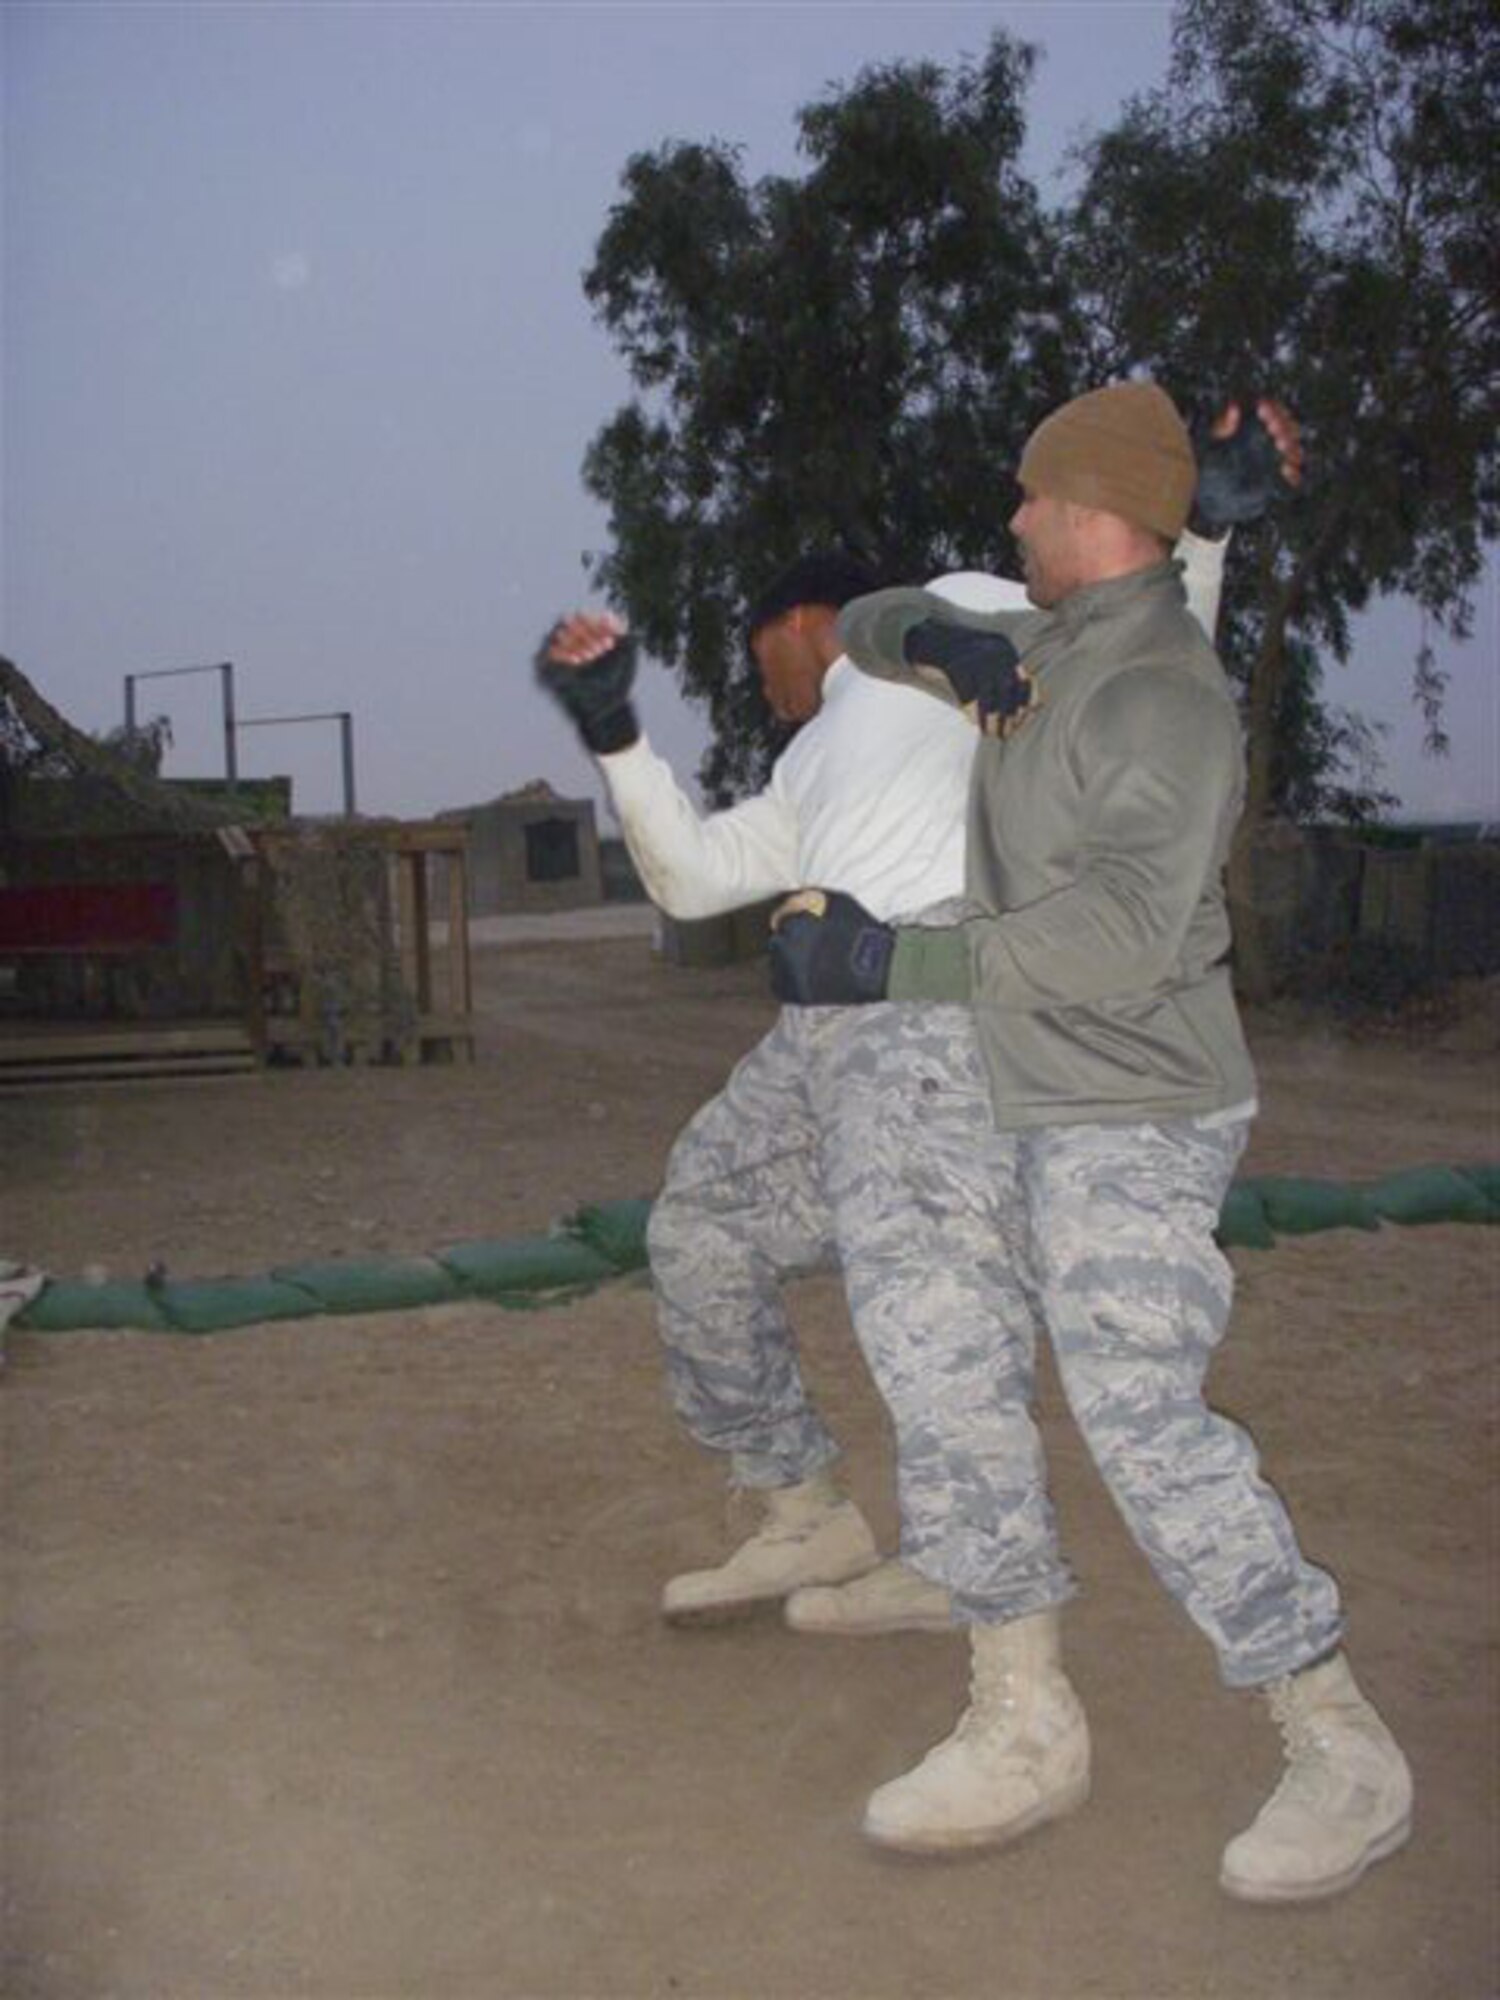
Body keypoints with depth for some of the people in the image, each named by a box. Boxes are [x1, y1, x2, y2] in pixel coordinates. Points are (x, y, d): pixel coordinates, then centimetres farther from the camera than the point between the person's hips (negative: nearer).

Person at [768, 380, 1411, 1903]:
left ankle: (1341, 1755, 1)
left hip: (1133, 1118, -9)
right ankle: (1023, 1729, 15)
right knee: (956, 1385, 6)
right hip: (1015, 1102, 9)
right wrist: (931, 636, -2)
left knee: (1141, 1417, -14)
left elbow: (1122, 935, -29)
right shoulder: (1038, 653, 10)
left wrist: (894, 963, -25)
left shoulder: (1167, 696, -18)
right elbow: (865, 630, 23)